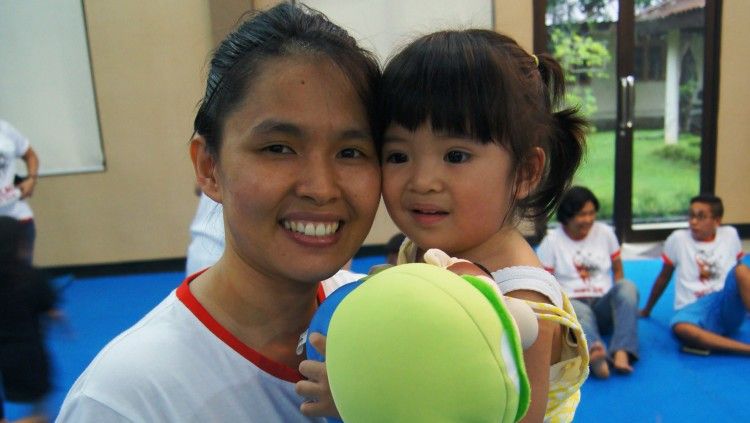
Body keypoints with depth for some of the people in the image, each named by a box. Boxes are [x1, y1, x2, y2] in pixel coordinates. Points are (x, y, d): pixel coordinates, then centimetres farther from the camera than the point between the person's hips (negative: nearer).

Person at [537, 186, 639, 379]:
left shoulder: (605, 233, 9)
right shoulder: (551, 241, 0)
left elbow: (617, 270, 16)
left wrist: (621, 302, 1)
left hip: (603, 305, 3)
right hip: (571, 303, -3)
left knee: (628, 286, -28)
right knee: (580, 312, -38)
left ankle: (622, 353, -45)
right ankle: (595, 355, -70)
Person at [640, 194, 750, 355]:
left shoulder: (730, 235, 8)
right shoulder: (678, 239, 3)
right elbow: (664, 278, 13)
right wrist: (647, 310, 20)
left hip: (727, 305, 2)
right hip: (693, 309, -2)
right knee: (681, 328, -38)